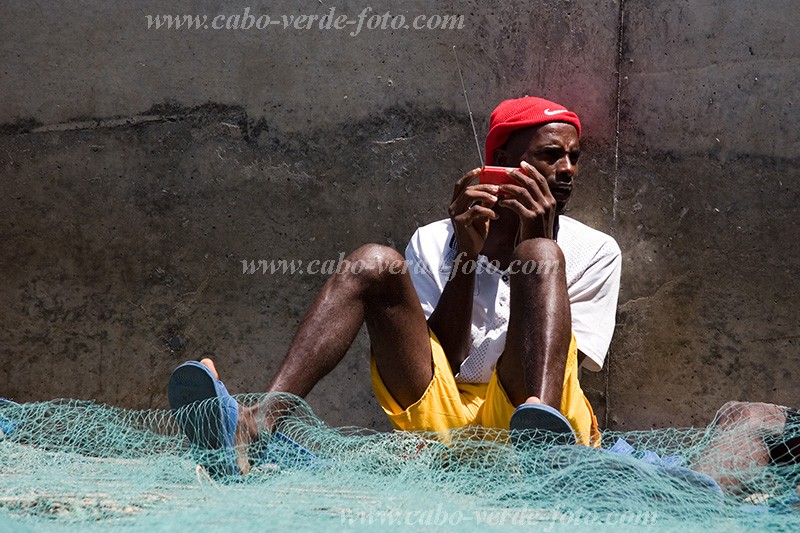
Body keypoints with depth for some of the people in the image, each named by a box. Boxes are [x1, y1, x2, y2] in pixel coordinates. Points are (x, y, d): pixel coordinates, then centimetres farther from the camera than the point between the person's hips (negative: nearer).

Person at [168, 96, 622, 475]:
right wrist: (466, 254, -5)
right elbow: (439, 361, 5)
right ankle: (258, 423, -40)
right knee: (376, 263, -15)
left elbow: (562, 357, 1)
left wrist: (537, 239, -3)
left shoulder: (596, 251, 16)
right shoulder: (433, 243, 17)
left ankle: (543, 429, -52)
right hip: (444, 416, 1)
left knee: (540, 256, -20)